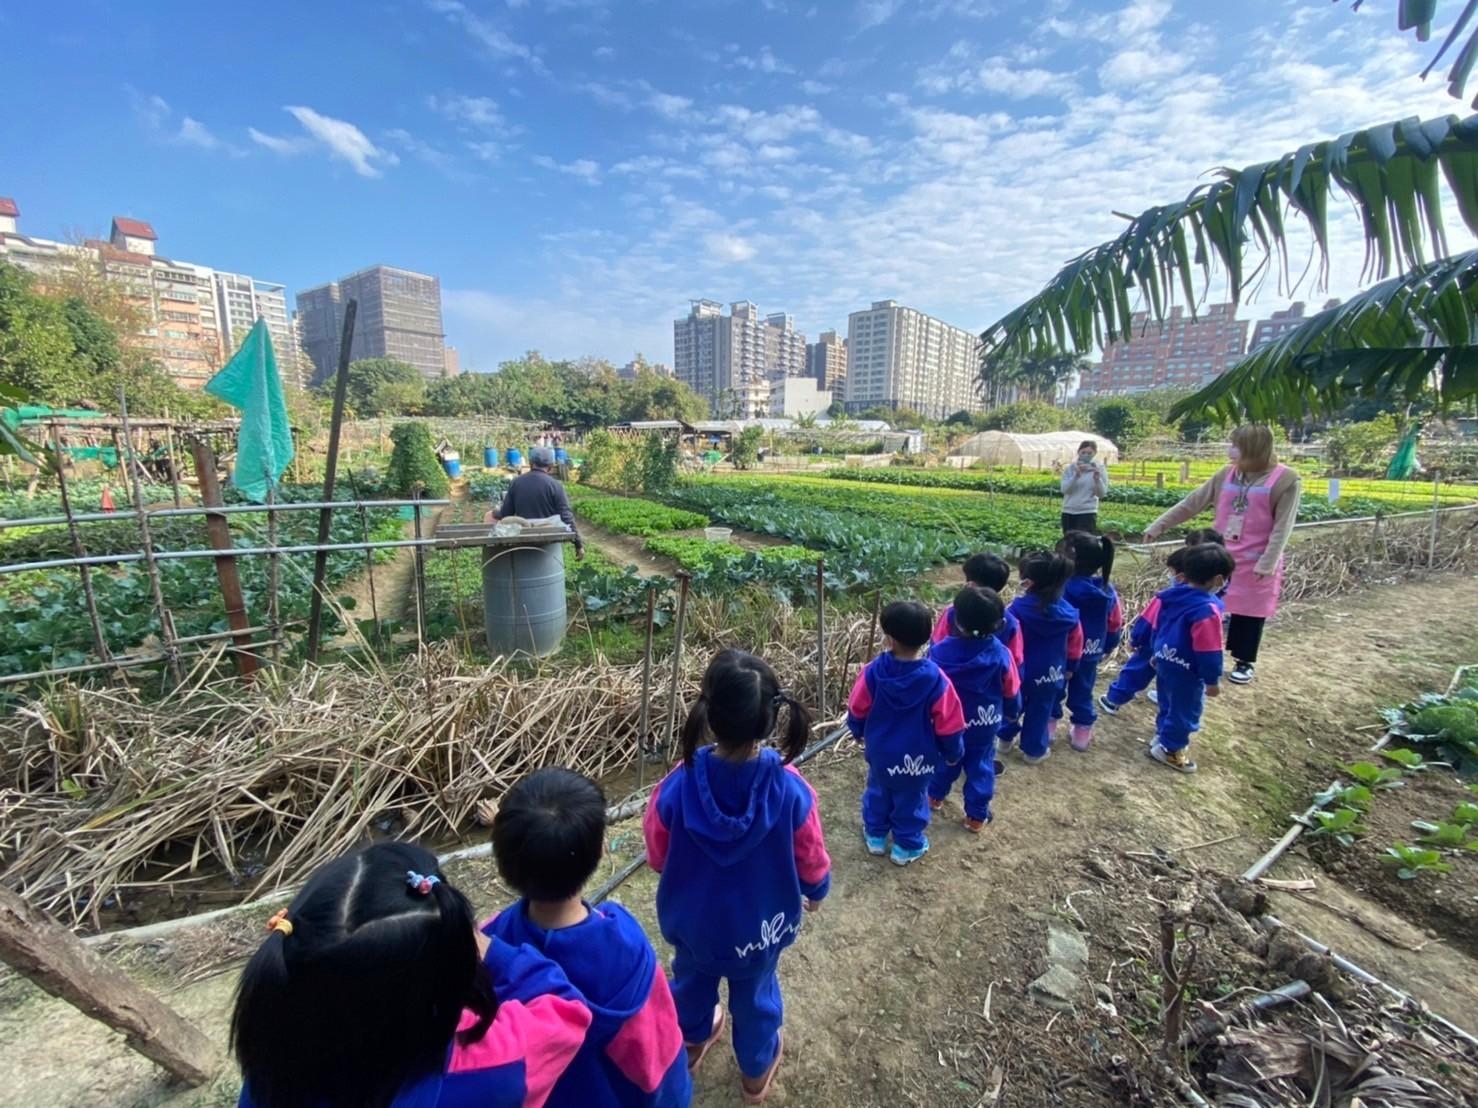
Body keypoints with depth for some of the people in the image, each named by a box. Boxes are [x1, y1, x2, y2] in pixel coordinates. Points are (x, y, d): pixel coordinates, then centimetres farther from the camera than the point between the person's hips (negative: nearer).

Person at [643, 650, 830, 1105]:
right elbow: (811, 862, -14)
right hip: (760, 923, 0)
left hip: (692, 919, 1)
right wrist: (816, 891, 9)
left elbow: (657, 857, -13)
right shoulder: (791, 791, -33)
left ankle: (692, 1042, 63)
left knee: (692, 978, 33)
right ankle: (756, 1071, 58)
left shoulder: (676, 789, -33)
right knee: (755, 994, 30)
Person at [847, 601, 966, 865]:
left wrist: (858, 733, 15)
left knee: (878, 792, 25)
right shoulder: (936, 679, -25)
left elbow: (857, 711, -7)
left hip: (880, 752, 2)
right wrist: (953, 753, 5)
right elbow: (948, 725, -14)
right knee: (911, 799, 21)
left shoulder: (873, 672, -21)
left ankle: (876, 836, 43)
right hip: (917, 757, -1)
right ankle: (907, 846, 39)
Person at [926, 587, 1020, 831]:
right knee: (981, 766, 18)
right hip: (985, 725, 0)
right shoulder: (1001, 655, -22)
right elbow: (1011, 692, -6)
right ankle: (977, 815, 30)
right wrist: (1012, 712, 15)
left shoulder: (940, 652, -25)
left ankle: (936, 796, 44)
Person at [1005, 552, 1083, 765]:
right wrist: (1070, 667, 19)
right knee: (1040, 711, 17)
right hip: (1051, 673, 2)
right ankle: (1034, 750, 30)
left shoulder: (1018, 608, -24)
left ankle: (1006, 737, 37)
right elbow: (1075, 643, 4)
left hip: (1020, 671, -2)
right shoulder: (1067, 612, -10)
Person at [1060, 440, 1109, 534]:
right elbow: (1065, 489, -9)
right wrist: (1076, 475, -22)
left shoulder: (1099, 469, 0)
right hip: (1068, 512, 3)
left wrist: (1097, 479, -23)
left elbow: (1102, 494, -6)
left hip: (1087, 513, -3)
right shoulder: (1070, 468, 4)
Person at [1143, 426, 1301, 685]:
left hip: (1255, 564, -4)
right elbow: (1191, 504, 7)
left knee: (1249, 613, 8)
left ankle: (1245, 662, 24)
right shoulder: (1226, 476, 4)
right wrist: (1158, 526, 5)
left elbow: (1282, 527, -13)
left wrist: (1267, 564, -18)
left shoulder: (1285, 479, -10)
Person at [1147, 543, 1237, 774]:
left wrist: (1158, 654, 23)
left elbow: (1156, 628, 10)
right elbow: (1208, 650, -22)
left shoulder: (1170, 595, -2)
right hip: (1186, 670, -8)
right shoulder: (1208, 609, -27)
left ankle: (1162, 736, 39)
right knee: (1185, 710, 9)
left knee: (1168, 704, 24)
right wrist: (1212, 680, -12)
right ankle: (1169, 749, 21)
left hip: (1164, 661, 8)